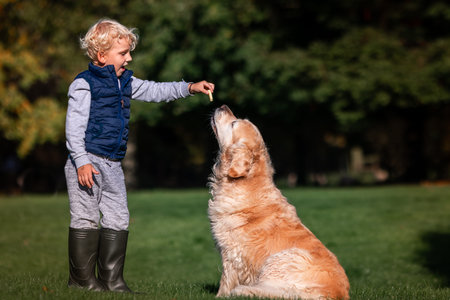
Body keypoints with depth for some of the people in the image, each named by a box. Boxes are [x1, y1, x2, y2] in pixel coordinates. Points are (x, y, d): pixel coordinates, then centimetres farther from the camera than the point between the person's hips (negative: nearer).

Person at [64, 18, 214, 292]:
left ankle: (111, 280, 12)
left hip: (112, 166, 8)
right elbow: (74, 127, -14)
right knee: (86, 218, -2)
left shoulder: (125, 82, 14)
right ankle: (82, 278, 8)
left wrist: (189, 88, 9)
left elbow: (155, 91, 20)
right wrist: (81, 161, -21)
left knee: (118, 219, 6)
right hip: (87, 162, -8)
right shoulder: (84, 84, -9)